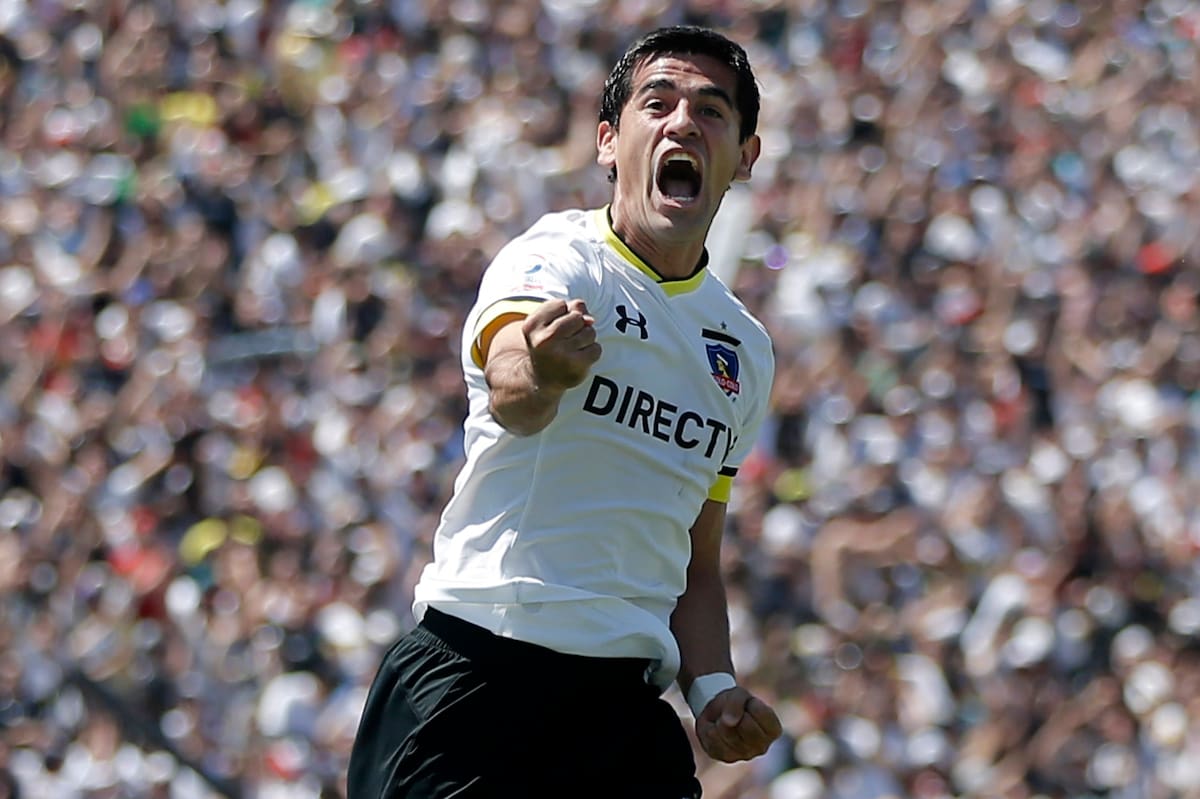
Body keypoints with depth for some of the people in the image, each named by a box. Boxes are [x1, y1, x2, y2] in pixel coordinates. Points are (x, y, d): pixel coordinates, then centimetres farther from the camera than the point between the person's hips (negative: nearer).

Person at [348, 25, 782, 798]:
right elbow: (509, 395, -27)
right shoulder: (555, 259, -4)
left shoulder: (746, 350, 16)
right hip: (476, 671, -6)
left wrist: (713, 686, 6)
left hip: (626, 706, 6)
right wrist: (536, 375, -50)